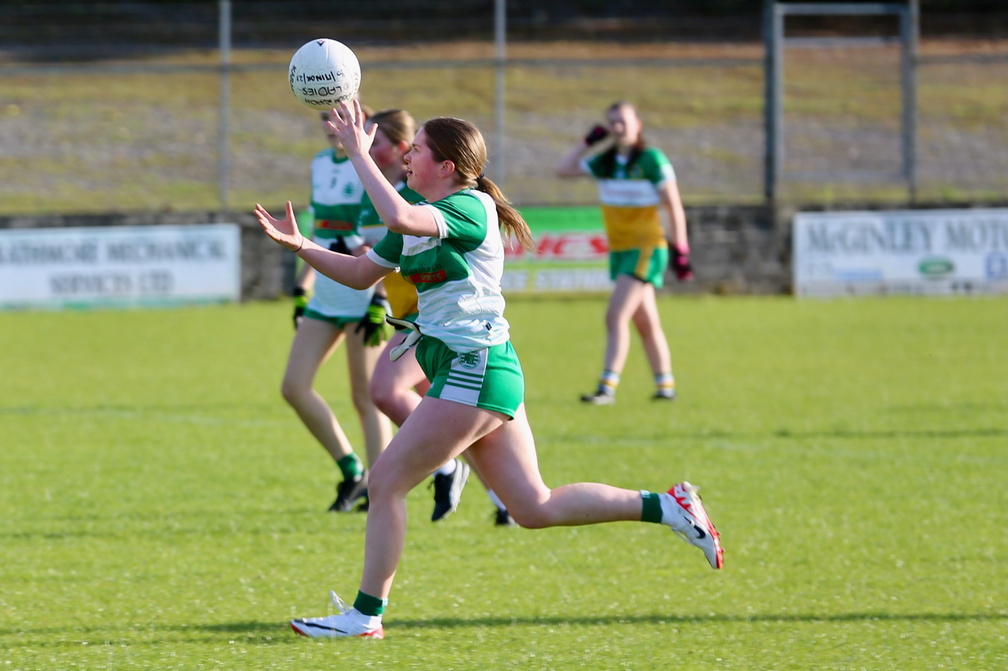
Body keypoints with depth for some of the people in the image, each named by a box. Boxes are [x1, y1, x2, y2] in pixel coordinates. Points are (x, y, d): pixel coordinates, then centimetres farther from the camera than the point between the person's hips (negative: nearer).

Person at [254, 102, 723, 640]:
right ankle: (668, 508, 11)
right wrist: (299, 245, 10)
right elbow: (360, 273, 23)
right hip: (471, 373, 10)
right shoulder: (418, 220, 16)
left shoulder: (470, 207, -12)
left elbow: (399, 218, -32)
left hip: (475, 369, -10)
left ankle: (365, 615, 0)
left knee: (385, 483, -6)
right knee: (534, 508, 9)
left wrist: (358, 153, -27)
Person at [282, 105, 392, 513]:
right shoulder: (320, 164, 13)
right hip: (324, 297, 8)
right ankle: (352, 472, 11)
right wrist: (302, 287, 19)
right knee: (294, 386, 0)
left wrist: (381, 300, -20)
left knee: (366, 398, -4)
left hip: (363, 298, -8)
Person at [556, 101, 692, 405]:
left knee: (616, 316, -16)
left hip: (646, 249, -7)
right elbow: (564, 169, 13)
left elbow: (674, 208, -10)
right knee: (645, 322, 11)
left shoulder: (652, 160, -10)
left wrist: (680, 251, -14)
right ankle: (665, 385, 19)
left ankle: (607, 387, -19)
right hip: (620, 251, 7)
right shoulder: (605, 162, 7)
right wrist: (588, 141, 5)